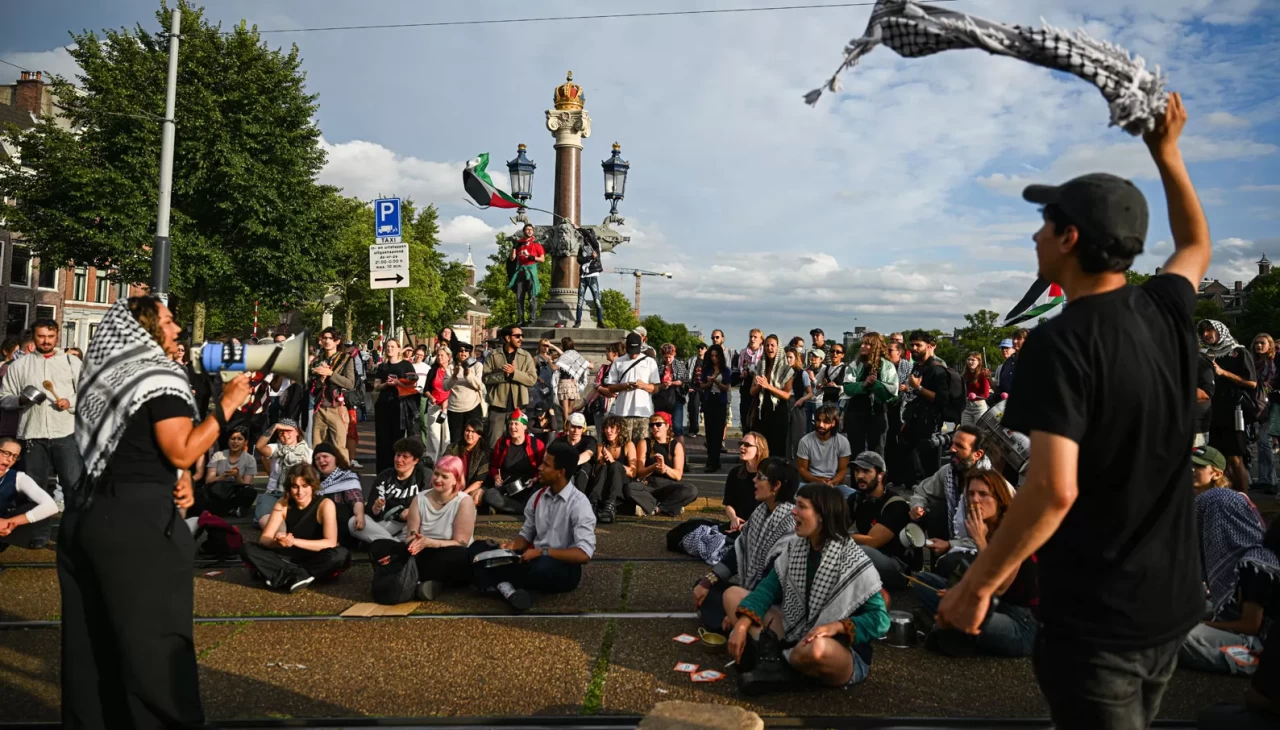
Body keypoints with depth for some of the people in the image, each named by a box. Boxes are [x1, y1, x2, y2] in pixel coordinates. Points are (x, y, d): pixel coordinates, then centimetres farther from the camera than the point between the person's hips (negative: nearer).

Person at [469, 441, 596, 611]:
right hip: (534, 559, 6)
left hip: (563, 567, -6)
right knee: (477, 549, -6)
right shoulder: (538, 496, 5)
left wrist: (543, 552, -24)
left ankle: (500, 583, -12)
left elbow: (584, 554, -23)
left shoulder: (578, 504, -15)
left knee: (542, 566, -41)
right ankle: (507, 588, -30)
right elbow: (526, 534, 13)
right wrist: (514, 545, -9)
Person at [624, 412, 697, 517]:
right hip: (648, 485, 0)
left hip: (668, 486, 1)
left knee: (692, 490, -30)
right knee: (629, 488, -33)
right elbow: (639, 472, 0)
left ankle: (650, 507, -26)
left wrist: (665, 468, -22)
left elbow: (678, 475, -1)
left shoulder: (676, 445, 7)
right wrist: (653, 467, -21)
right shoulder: (644, 444, 7)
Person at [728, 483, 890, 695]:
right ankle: (769, 661, -21)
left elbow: (880, 619, -18)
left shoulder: (853, 563, -19)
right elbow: (767, 589, -4)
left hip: (845, 654, -6)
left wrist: (837, 626, -32)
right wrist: (741, 625, -18)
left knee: (816, 649, -43)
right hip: (796, 638, 7)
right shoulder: (794, 548, 0)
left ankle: (775, 663, -11)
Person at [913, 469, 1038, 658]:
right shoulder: (986, 529, 5)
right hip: (992, 607, 8)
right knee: (921, 580, 3)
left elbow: (998, 588, -20)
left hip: (1024, 624, -8)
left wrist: (979, 540, -20)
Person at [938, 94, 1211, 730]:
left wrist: (976, 586, -20)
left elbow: (1053, 488, -30)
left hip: (1095, 618, -8)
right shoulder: (1167, 311, 0)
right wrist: (1166, 153, 30)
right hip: (1169, 605, 8)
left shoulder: (1060, 343, -22)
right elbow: (1196, 246, 24)